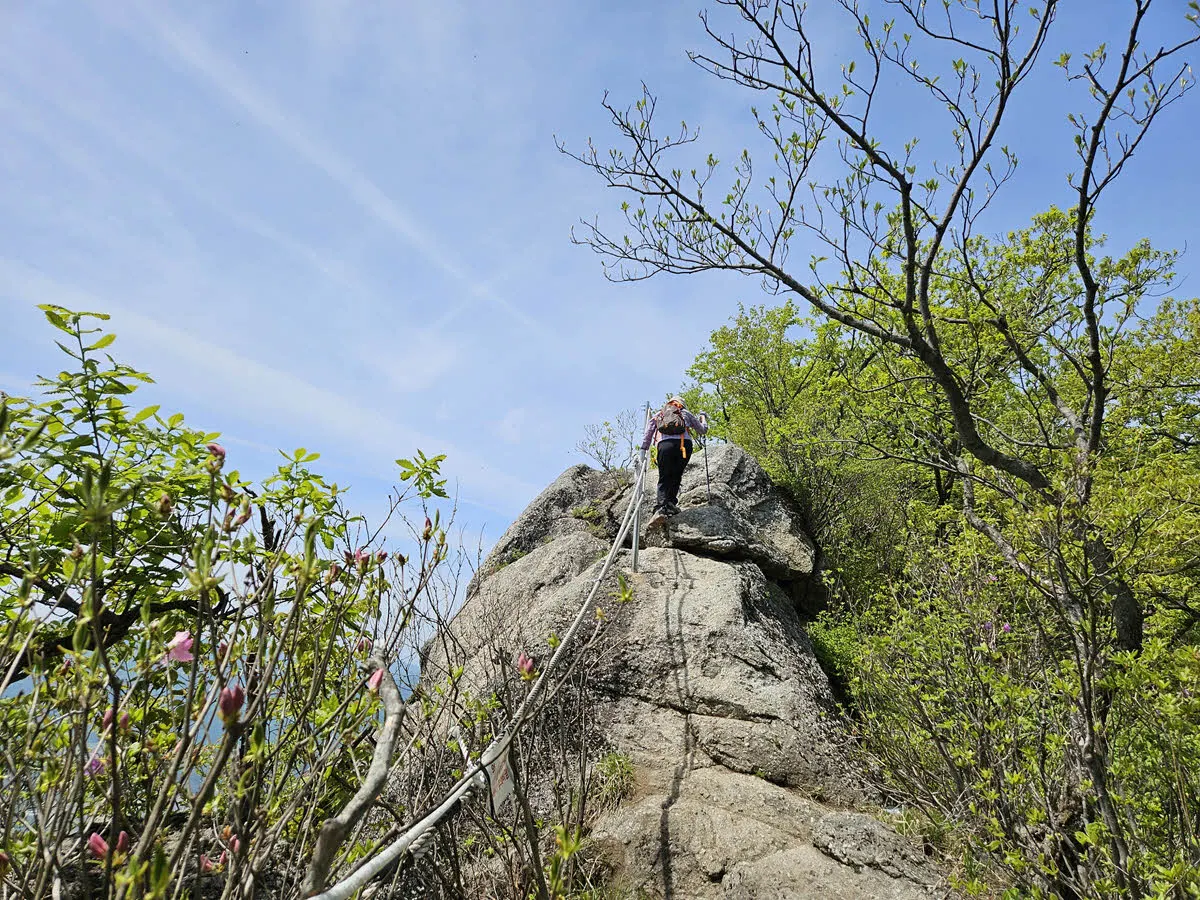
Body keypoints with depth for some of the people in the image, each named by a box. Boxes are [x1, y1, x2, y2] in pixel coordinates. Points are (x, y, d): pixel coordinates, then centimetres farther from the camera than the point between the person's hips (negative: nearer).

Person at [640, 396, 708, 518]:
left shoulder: (657, 415, 29)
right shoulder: (685, 413, 28)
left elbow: (646, 436, 20)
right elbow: (703, 430, 33)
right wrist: (703, 418, 52)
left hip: (665, 445, 0)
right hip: (685, 445, 0)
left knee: (664, 479, 4)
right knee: (676, 476, 14)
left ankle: (661, 507, -15)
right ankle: (671, 503, -1)